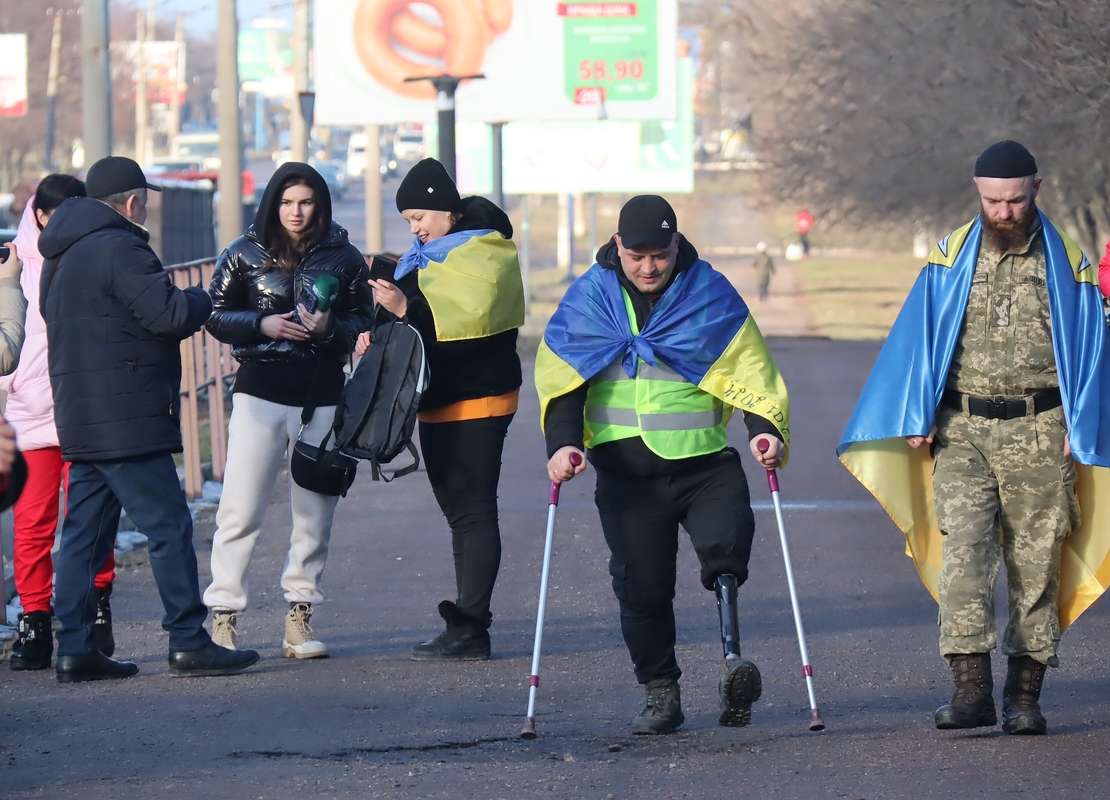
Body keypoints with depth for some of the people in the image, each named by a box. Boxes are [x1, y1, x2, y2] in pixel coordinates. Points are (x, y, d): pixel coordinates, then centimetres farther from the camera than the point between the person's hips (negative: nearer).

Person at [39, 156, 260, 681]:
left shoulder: (63, 255, 16)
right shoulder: (118, 249, -14)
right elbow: (169, 314, -21)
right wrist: (206, 299, 1)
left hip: (79, 419, 9)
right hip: (126, 419, -9)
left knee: (84, 530, 9)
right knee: (168, 525, -5)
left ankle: (74, 648, 7)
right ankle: (188, 642, -5)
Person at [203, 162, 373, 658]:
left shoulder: (345, 259, 4)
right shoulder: (244, 255, 3)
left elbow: (364, 323, 7)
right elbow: (216, 317, 4)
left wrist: (329, 327, -14)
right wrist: (264, 325, -13)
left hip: (323, 397, 2)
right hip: (259, 393, -2)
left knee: (314, 513, 5)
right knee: (240, 510, -7)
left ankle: (299, 621, 12)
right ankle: (222, 618, -4)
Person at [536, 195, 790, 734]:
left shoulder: (710, 294, 2)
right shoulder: (588, 298, 4)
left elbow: (750, 368, 1)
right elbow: (560, 376, 1)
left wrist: (766, 429, -15)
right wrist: (563, 442, -14)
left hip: (703, 461, -1)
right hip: (625, 472, 1)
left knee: (724, 543, -27)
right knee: (641, 585, 2)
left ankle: (732, 660, -31)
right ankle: (660, 694, 13)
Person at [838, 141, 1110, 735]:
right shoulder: (950, 260, 6)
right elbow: (918, 339, 7)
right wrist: (919, 418, -2)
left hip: (1038, 435, 0)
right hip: (962, 431, 1)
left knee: (1034, 563, 2)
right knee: (962, 551, -13)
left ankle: (1025, 696, 9)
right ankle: (971, 688, -19)